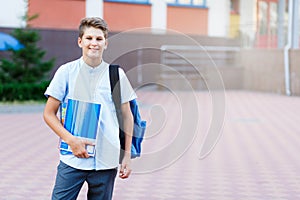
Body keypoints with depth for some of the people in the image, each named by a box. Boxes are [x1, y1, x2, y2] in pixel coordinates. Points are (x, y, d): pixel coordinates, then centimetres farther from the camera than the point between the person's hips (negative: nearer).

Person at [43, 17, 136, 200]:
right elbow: (49, 114, 2)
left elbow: (127, 116, 10)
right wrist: (71, 140, -11)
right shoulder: (66, 71, 0)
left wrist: (127, 155, 6)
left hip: (107, 162, 1)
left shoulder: (116, 74, 4)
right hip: (72, 159, -1)